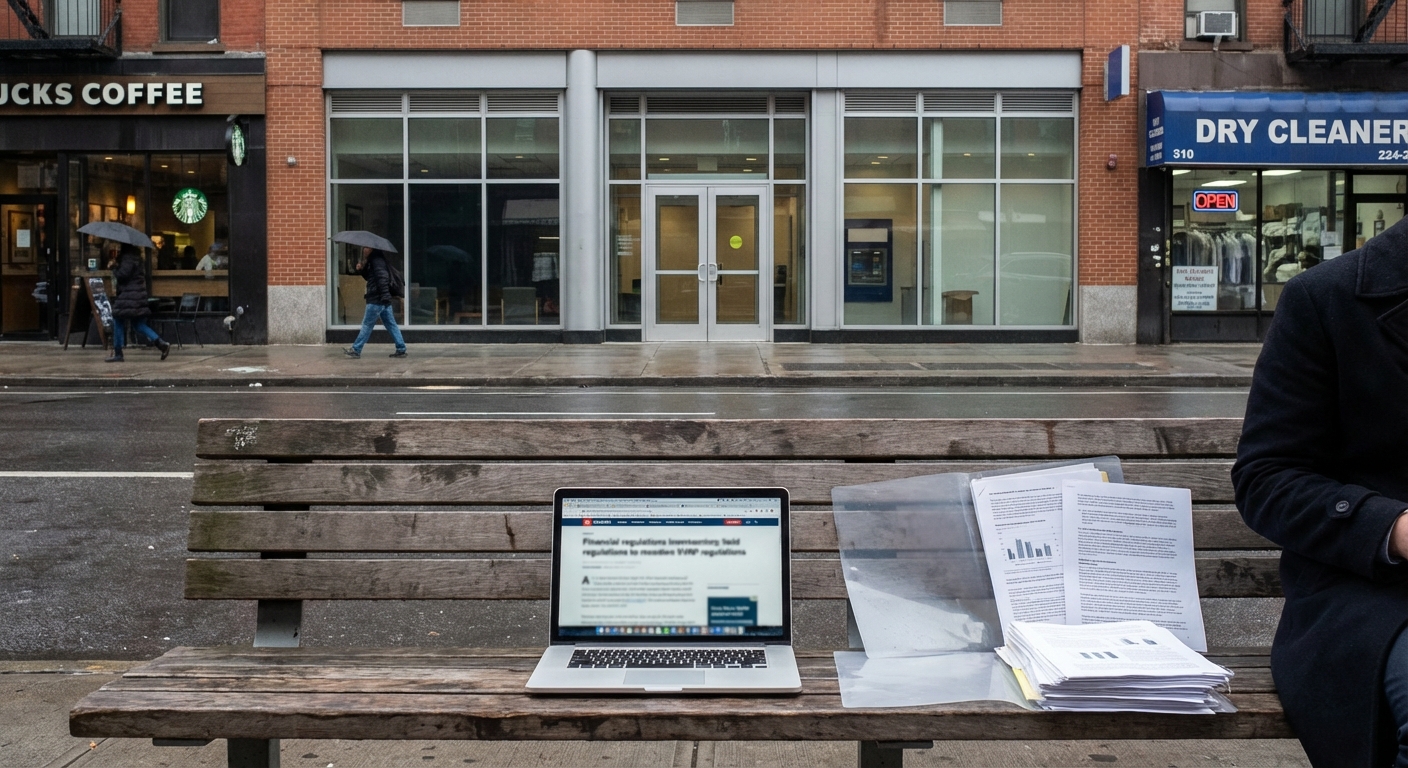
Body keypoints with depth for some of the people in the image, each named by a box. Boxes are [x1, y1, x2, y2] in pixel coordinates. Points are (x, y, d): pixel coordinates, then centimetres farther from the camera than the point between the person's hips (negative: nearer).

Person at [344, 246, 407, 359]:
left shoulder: (377, 261, -14)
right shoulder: (372, 261, 18)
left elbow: (382, 277, -23)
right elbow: (369, 277, 27)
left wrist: (384, 295, -27)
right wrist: (361, 270, 8)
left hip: (376, 300, -10)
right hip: (384, 300, 10)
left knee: (367, 325, -2)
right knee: (391, 324, 7)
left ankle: (356, 350, 4)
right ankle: (401, 349, 5)